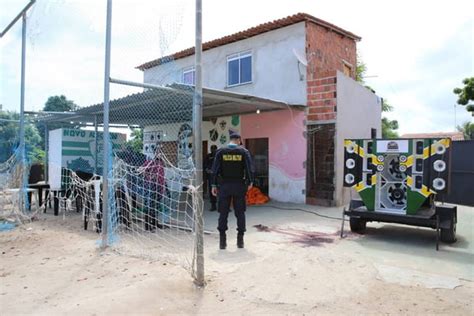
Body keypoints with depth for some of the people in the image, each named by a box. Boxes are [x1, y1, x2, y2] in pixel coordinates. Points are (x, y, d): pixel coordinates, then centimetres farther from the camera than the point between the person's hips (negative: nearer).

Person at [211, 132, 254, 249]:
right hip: (239, 185, 0)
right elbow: (249, 169, -5)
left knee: (223, 213, 7)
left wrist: (214, 185, 2)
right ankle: (240, 240, 14)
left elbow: (215, 170, -3)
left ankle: (222, 241, 9)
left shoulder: (220, 152, -1)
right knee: (240, 212, 10)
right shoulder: (244, 152, -3)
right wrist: (250, 182, 9)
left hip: (224, 185, 0)